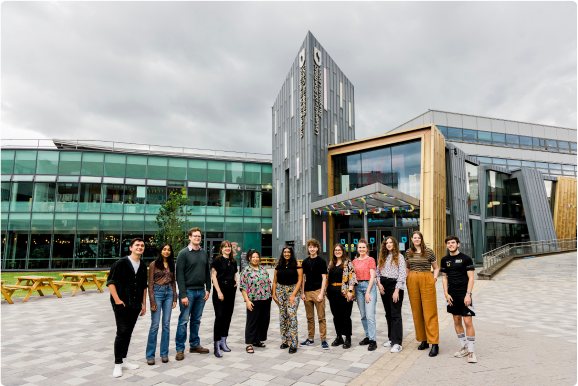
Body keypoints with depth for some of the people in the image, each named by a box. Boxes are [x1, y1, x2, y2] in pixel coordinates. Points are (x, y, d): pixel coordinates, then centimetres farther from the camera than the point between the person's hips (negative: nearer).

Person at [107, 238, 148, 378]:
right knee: (122, 332, -7)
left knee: (128, 333, 12)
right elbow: (110, 282, -9)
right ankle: (118, 365, 4)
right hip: (121, 305, -6)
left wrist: (144, 304, 14)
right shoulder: (121, 263, -8)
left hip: (135, 306, 6)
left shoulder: (143, 267, 10)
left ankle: (123, 361, 25)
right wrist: (117, 300, -15)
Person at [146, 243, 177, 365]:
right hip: (157, 292, -4)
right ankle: (150, 355, 9)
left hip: (169, 293, 4)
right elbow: (150, 284, -5)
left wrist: (174, 298, 7)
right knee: (155, 325, -3)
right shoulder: (154, 264, -3)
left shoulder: (171, 265, 11)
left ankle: (164, 353, 16)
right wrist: (152, 301, -11)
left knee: (166, 324, 6)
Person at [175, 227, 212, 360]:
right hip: (188, 291, -5)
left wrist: (208, 289, 6)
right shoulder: (183, 253, -6)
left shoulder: (204, 253, 10)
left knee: (196, 320, 13)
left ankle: (195, 345, 24)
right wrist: (183, 295, -14)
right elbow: (180, 275, -10)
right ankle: (180, 349, 9)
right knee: (184, 320, 0)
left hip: (201, 291, 5)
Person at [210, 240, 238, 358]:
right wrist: (219, 291, -16)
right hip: (220, 288, -6)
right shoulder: (217, 260, -4)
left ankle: (223, 341, 22)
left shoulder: (233, 262, 14)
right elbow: (213, 276, -10)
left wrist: (235, 282, 5)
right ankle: (217, 345, -4)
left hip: (231, 290, 6)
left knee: (228, 316, 9)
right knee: (220, 316, -8)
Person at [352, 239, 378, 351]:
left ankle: (373, 340, -4)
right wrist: (352, 291, 6)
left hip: (369, 286, -5)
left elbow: (372, 277, -7)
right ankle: (368, 336, 22)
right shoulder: (355, 261, 12)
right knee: (363, 315, 10)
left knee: (370, 315, -9)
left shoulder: (370, 260, -2)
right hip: (358, 287, 5)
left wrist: (367, 292, -12)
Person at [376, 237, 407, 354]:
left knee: (395, 314, -8)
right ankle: (391, 338, 20)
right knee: (388, 314, 11)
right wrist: (379, 283, -3)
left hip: (395, 286, -6)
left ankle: (397, 343, -6)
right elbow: (378, 271, 15)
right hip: (384, 287, 6)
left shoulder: (399, 257, -3)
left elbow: (402, 274, -9)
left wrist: (397, 290, -15)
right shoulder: (382, 257, 14)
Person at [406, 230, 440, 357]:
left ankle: (434, 343, -3)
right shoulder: (408, 253, 10)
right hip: (412, 281, 4)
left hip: (426, 281, -4)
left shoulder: (429, 252, 0)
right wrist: (407, 278, 9)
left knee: (430, 313, -6)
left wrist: (434, 278, -5)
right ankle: (423, 340, 18)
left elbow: (436, 268, 8)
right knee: (417, 312, 7)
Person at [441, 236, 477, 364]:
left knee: (468, 322, -7)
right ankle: (464, 348, 24)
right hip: (452, 295, 5)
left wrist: (468, 294, -13)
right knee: (457, 321, 10)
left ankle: (471, 351, 4)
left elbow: (471, 278, -5)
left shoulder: (466, 259, -4)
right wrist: (446, 294, 3)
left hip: (464, 294, -4)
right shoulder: (445, 260, 9)